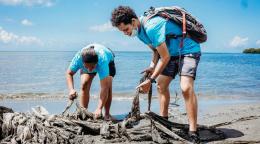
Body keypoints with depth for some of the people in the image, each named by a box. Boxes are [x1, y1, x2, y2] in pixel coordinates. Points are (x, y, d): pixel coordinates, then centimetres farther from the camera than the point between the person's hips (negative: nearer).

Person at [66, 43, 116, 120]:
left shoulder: (103, 60, -48)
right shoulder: (78, 57, -41)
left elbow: (104, 87, -50)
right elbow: (69, 73, -23)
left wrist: (99, 109, -58)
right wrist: (71, 89, -41)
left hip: (108, 60, -2)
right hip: (87, 62, 2)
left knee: (107, 86, -22)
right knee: (84, 84, -18)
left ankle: (107, 114, -6)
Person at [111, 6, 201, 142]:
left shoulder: (151, 27, -31)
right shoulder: (139, 30, -1)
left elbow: (165, 57, -26)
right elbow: (156, 49, 10)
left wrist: (151, 80, -21)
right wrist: (153, 66, -8)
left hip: (188, 50, -10)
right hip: (171, 53, 10)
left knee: (186, 88, -25)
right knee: (161, 85, 10)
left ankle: (193, 132, -22)